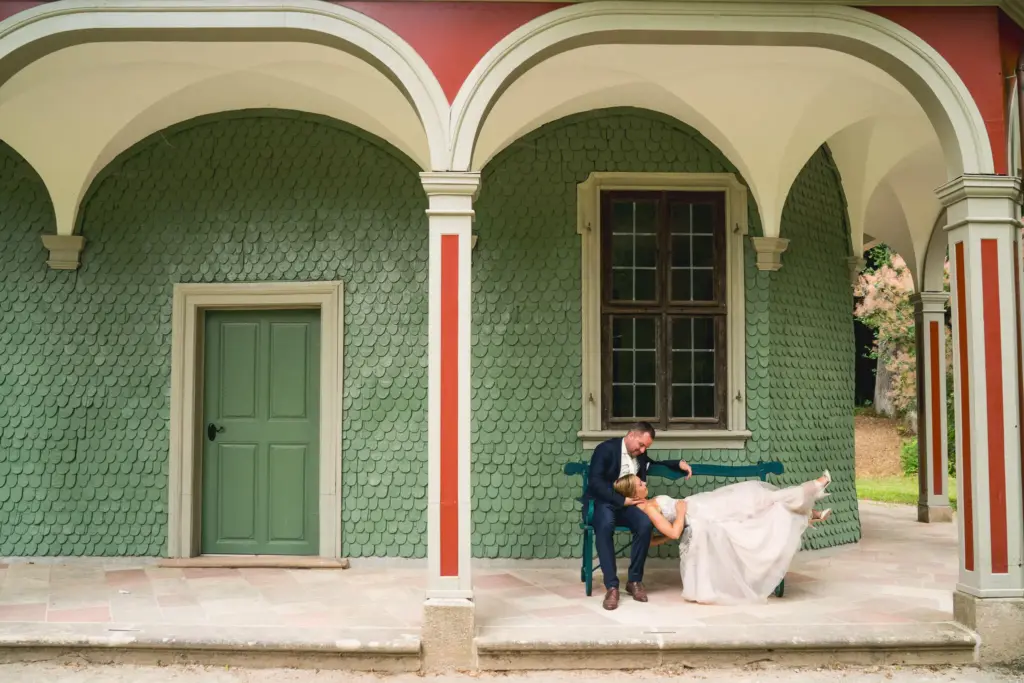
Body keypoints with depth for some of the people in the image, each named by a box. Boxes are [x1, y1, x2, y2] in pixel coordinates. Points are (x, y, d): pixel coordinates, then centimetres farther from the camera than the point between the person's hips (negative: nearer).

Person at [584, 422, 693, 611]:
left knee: (645, 523, -29)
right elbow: (595, 482, -18)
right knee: (605, 524, -40)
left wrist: (679, 464, 11)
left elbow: (658, 465, 31)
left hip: (628, 503, 5)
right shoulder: (606, 449, -8)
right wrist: (622, 500, -24)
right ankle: (611, 586, -34)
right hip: (602, 502, -5)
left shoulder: (641, 455, 12)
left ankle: (635, 580, -15)